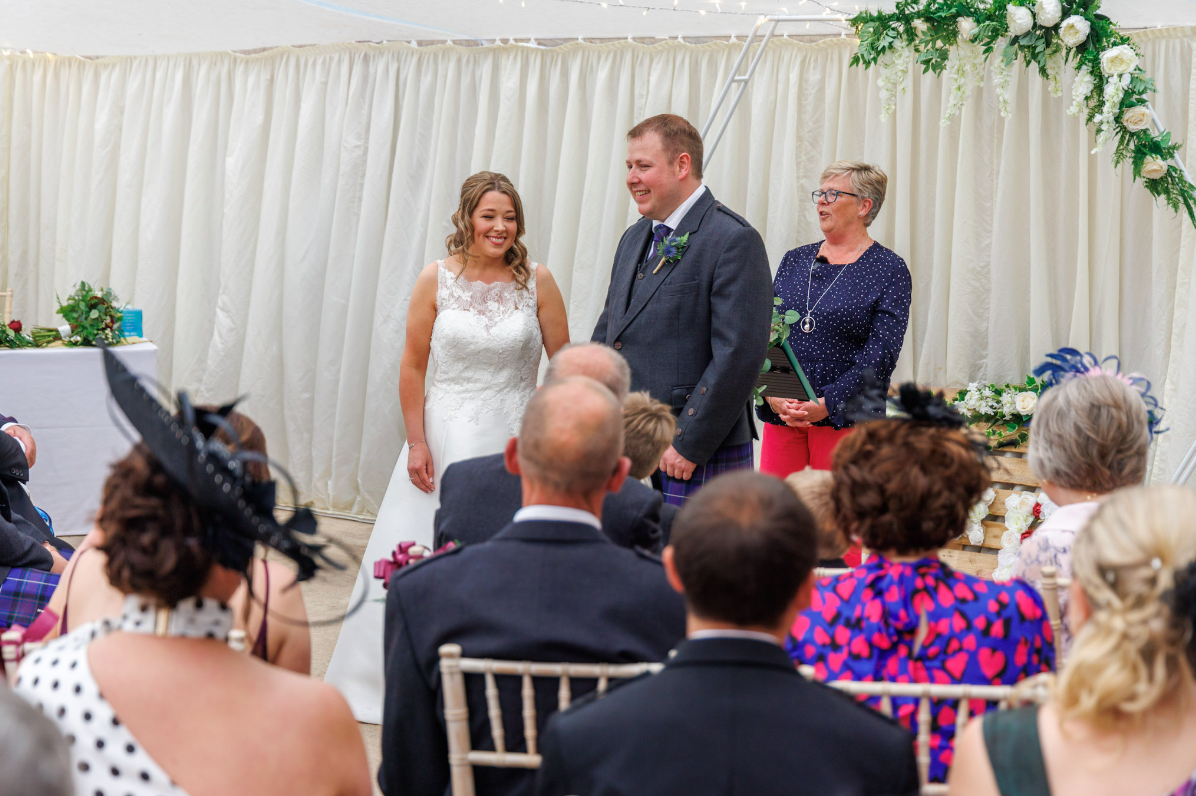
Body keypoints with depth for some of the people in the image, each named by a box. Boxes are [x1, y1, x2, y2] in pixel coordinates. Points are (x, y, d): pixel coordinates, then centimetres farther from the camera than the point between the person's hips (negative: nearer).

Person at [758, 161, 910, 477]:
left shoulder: (889, 270, -1)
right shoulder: (794, 260, 14)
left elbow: (880, 354, -9)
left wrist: (827, 404, -17)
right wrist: (772, 394, -8)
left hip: (843, 420, -4)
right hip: (780, 414, 4)